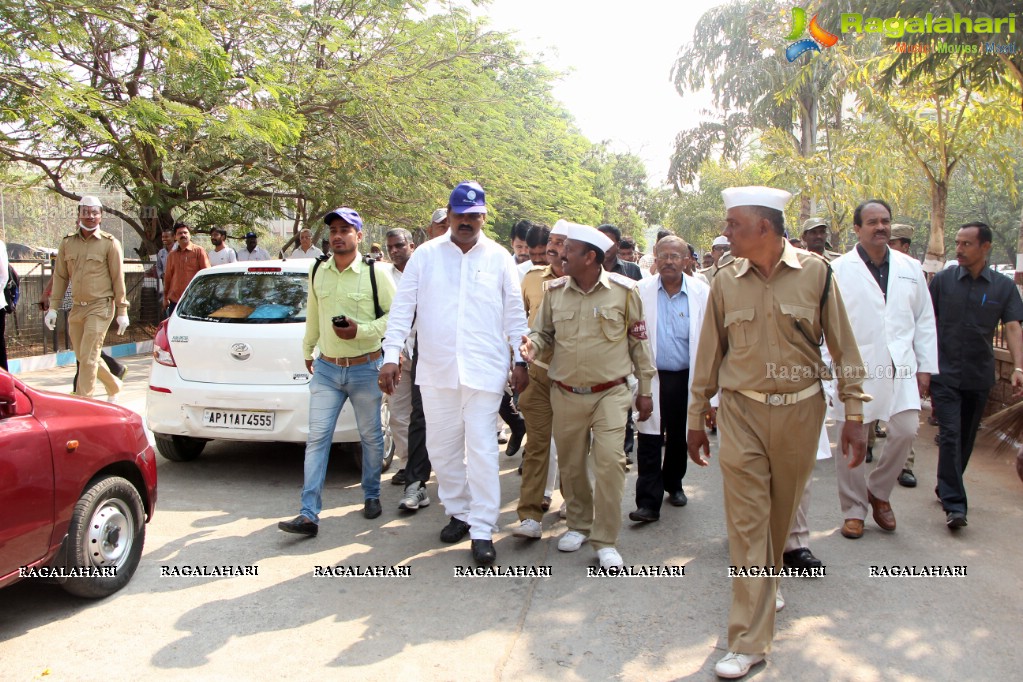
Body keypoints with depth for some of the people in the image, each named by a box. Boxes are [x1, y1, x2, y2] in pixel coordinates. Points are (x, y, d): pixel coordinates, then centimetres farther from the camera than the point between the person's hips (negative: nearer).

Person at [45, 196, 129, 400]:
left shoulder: (110, 243, -3)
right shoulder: (67, 243, 9)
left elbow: (118, 279, -3)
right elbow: (60, 276, 13)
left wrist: (122, 312, -5)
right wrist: (53, 308, 8)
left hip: (100, 307, -5)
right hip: (77, 308, 5)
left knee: (88, 358, -10)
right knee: (83, 357, 13)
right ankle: (113, 386, 34)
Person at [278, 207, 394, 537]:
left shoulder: (374, 274, -8)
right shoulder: (317, 272, 5)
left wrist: (362, 330, -18)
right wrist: (307, 349, 24)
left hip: (365, 369, -3)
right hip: (326, 369, 3)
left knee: (371, 436, 10)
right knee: (317, 437, -3)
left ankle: (371, 495, 32)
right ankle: (309, 515, -2)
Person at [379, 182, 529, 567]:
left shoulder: (499, 258, 3)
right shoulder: (425, 255, 4)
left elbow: (514, 313, 7)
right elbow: (403, 306, 3)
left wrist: (520, 361, 3)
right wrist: (391, 355, -5)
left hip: (485, 371, -2)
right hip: (435, 369, 2)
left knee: (481, 449, -4)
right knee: (442, 448, 11)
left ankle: (483, 530, 5)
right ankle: (459, 512, 30)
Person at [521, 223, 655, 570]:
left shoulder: (623, 290, -5)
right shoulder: (555, 290, 2)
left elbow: (638, 340, 2)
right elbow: (543, 332, 11)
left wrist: (645, 390, 3)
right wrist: (533, 345, -14)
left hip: (610, 393, -3)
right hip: (565, 394, 3)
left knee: (609, 462, -12)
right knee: (570, 464, 12)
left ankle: (605, 540, 3)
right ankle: (579, 524, 34)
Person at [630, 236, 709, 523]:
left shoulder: (702, 292, -3)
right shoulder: (642, 290, -3)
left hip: (686, 377, 1)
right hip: (652, 377, -1)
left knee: (679, 437, 16)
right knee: (649, 439, -4)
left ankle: (673, 485, 37)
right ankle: (648, 502, 1)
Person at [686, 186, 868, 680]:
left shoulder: (815, 273, -4)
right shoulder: (725, 280, -1)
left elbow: (842, 346, 0)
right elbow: (709, 354, 6)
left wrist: (854, 414, -2)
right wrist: (696, 419, 9)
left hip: (800, 411, 0)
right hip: (742, 413, 0)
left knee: (783, 510, 15)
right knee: (746, 519, -2)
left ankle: (767, 582, 45)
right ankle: (750, 639, 5)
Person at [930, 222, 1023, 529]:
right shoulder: (943, 280, -1)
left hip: (980, 376, 2)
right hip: (945, 374, -2)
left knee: (966, 437, 13)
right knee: (951, 435, -10)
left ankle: (947, 488, 30)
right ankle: (954, 503, -9)